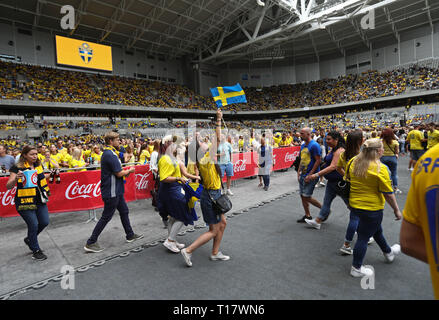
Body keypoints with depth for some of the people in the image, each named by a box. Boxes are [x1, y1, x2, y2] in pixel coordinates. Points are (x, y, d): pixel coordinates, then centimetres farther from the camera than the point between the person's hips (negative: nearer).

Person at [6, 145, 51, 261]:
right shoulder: (17, 168, -11)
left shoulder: (38, 165, 7)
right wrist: (16, 178, -34)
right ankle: (35, 251, 15)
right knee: (33, 224, -3)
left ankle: (29, 239, 35)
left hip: (39, 200, 6)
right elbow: (8, 186, -15)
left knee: (44, 222, 6)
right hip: (25, 202, -6)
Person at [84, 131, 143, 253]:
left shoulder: (107, 153, 12)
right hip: (111, 191, -11)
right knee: (106, 217, 0)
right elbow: (119, 173, -22)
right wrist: (129, 171, -5)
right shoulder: (110, 154, -21)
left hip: (116, 190, 11)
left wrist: (125, 171, 7)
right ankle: (90, 243, 11)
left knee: (124, 211, 18)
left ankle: (130, 235, 30)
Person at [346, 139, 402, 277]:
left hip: (354, 204, 7)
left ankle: (388, 252, 53)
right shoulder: (380, 168, -21)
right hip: (372, 208, -7)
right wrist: (396, 210, -3)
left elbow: (348, 179, 10)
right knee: (364, 237, 7)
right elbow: (388, 193, -15)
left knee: (376, 229, 29)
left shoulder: (353, 162, -4)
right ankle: (356, 268, 21)